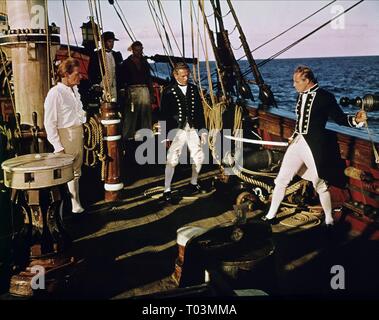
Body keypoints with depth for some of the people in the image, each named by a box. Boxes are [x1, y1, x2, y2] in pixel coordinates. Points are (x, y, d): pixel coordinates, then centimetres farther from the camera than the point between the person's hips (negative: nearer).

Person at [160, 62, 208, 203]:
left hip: (193, 129, 5)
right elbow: (164, 115, -3)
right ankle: (167, 190, 2)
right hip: (177, 131, -4)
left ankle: (194, 184, 31)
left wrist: (203, 130, 8)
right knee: (172, 160, -8)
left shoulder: (194, 89, 10)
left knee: (199, 157, 10)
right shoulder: (168, 92, -2)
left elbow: (200, 111, 12)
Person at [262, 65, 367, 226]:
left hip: (314, 146, -6)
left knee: (320, 184, 5)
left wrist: (356, 120, -24)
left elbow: (340, 118, -7)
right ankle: (271, 216, 24)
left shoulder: (325, 97, -10)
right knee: (281, 180, 10)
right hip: (297, 142, 7)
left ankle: (329, 220, 25)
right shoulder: (301, 95, 8)